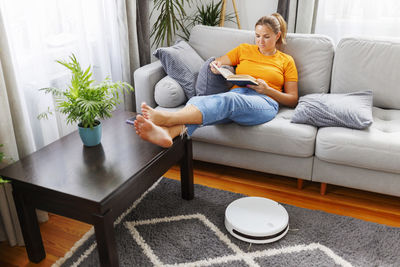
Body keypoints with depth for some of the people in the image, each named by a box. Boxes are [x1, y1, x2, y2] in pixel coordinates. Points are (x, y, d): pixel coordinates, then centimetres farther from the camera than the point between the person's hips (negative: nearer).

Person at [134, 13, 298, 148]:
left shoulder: (286, 61, 20)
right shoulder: (244, 49, 26)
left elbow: (292, 100, 15)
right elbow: (217, 63, 22)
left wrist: (267, 89, -3)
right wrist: (216, 66, -5)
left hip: (265, 102, -3)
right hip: (235, 94, 3)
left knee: (227, 99, -40)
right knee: (197, 100, -33)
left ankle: (165, 118, -59)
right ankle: (166, 132, -64)